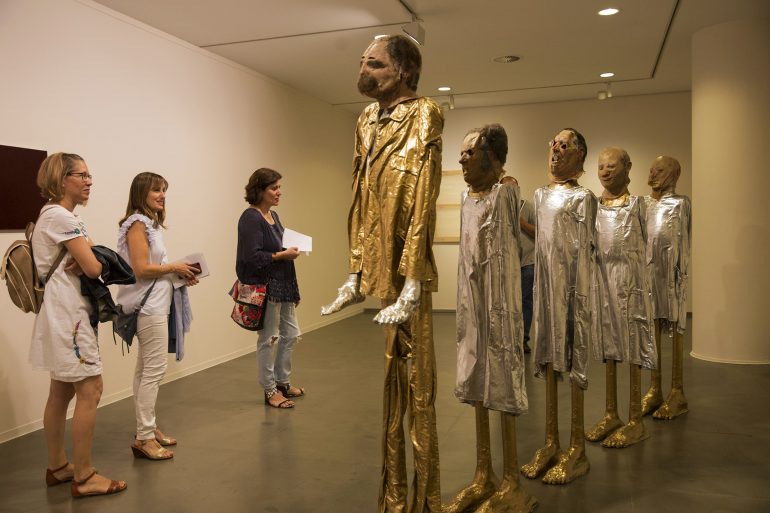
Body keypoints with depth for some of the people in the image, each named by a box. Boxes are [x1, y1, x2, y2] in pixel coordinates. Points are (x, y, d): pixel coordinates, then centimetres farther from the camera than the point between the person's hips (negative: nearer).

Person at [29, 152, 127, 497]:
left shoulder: (55, 215, 17)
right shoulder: (61, 216, -16)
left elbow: (77, 264, 15)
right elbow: (93, 268, -19)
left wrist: (81, 260, -8)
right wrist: (89, 255, 3)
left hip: (64, 312, 11)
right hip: (67, 313, -11)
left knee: (62, 392, 15)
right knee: (90, 389, -8)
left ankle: (57, 467, 26)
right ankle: (84, 478, 0)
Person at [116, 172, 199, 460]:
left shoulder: (151, 223, 16)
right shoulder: (137, 223, -13)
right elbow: (141, 269, -20)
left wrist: (179, 274, 4)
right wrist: (175, 268, -9)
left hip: (155, 304, 10)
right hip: (148, 306, -10)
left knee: (146, 369, 15)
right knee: (155, 368, -7)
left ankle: (148, 428, 26)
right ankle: (144, 438, 0)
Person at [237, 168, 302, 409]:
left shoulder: (273, 215, 12)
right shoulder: (251, 218, -16)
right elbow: (252, 257, -22)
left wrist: (291, 249, 5)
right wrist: (282, 255, -20)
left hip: (282, 284, 9)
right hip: (264, 286, -9)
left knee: (290, 334, 15)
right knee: (268, 339, 4)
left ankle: (282, 381, 33)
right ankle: (270, 391, 19)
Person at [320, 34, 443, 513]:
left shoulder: (423, 115, -7)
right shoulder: (367, 120, 14)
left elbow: (422, 200, -15)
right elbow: (360, 201, 13)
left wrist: (410, 285, -20)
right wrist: (355, 273, 10)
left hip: (404, 275, -6)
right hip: (376, 273, 7)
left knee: (413, 384, 2)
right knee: (388, 384, 13)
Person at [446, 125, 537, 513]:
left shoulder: (505, 192, -11)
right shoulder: (467, 195, 13)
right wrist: (464, 308, 16)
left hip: (497, 302, -8)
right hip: (471, 301, 8)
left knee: (503, 386, 0)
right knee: (477, 384, 13)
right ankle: (484, 477, 27)